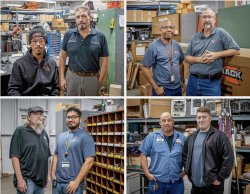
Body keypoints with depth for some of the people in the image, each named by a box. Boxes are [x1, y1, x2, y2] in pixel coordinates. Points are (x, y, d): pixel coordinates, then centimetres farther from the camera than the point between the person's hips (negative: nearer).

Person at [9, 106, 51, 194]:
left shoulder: (44, 133, 12)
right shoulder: (20, 131, -7)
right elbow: (14, 156, -13)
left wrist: (47, 176, 16)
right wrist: (20, 179, -18)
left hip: (41, 180, 6)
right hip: (27, 180, -6)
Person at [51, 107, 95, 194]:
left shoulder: (85, 137, -9)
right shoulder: (61, 136, 11)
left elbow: (89, 161, -14)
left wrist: (76, 182, -17)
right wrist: (53, 173, 2)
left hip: (73, 183, -5)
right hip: (57, 182, 5)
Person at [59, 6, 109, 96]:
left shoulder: (100, 37, -3)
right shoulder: (68, 34, 1)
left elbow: (104, 61, -2)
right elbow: (62, 56, 7)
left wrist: (100, 83, -7)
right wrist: (62, 78, 0)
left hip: (92, 79, -1)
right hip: (72, 77, 1)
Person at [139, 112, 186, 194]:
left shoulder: (181, 138, 5)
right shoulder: (151, 137, -2)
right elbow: (143, 155, 0)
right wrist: (148, 174, -5)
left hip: (177, 182, 2)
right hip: (157, 181, -2)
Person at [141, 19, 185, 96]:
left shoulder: (177, 45, 6)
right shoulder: (153, 46, -10)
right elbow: (144, 68, -11)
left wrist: (182, 81, 13)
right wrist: (156, 87, -13)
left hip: (177, 87, 5)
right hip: (162, 89, -5)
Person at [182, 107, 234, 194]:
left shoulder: (219, 136, -7)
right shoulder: (191, 137, 12)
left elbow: (228, 158, -13)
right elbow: (185, 155, 21)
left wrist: (220, 178, -13)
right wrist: (188, 172, 10)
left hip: (212, 185, -5)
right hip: (195, 184, 6)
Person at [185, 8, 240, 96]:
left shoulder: (221, 33, -1)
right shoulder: (195, 37, 10)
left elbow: (236, 50, -3)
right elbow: (187, 58, 10)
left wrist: (217, 55, -14)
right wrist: (199, 59, -10)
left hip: (211, 82, -4)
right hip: (193, 80, 4)